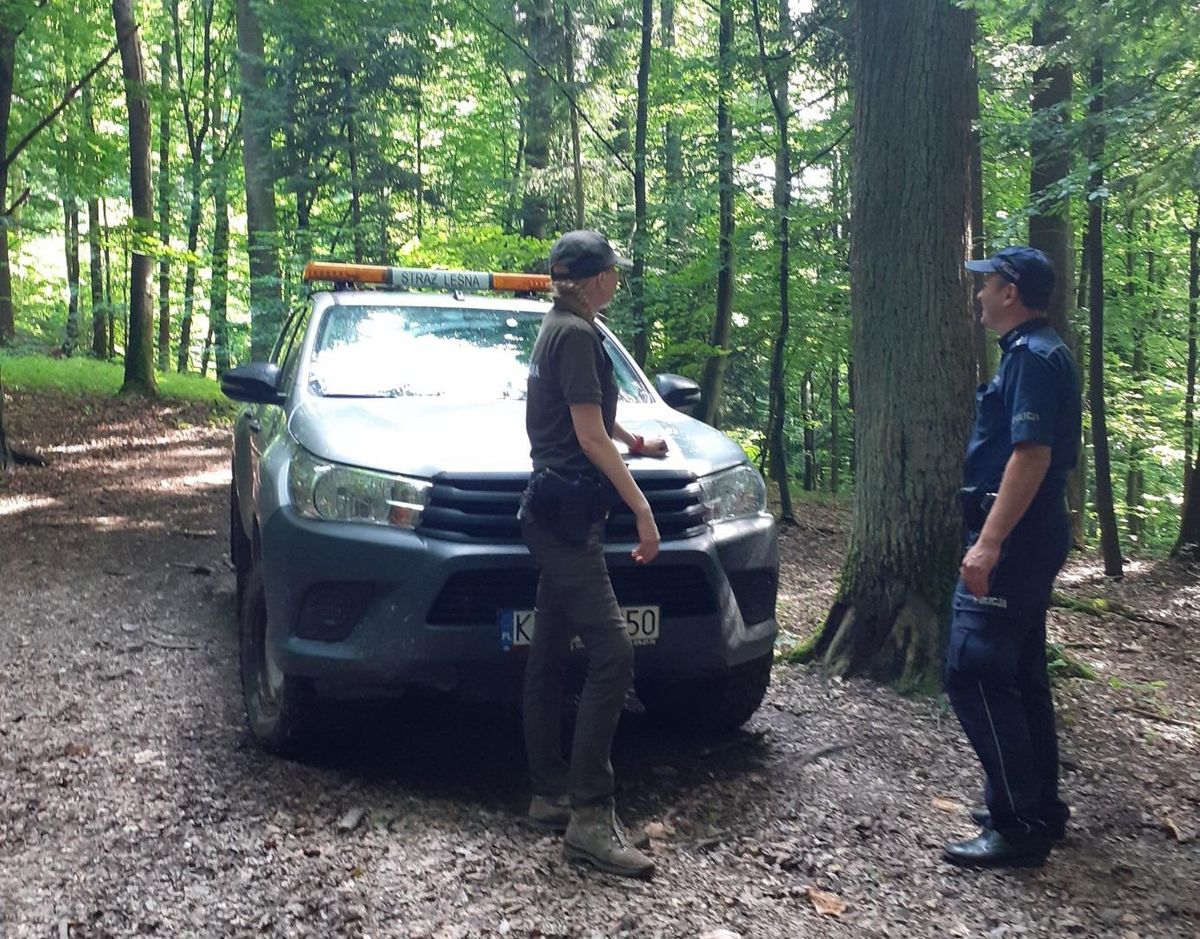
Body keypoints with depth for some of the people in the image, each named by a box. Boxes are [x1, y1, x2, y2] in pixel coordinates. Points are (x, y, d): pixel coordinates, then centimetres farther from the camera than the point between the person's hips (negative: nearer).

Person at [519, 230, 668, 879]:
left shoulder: (559, 328, 20)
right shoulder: (576, 334, -11)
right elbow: (591, 438, -15)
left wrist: (634, 443, 47)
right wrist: (642, 509, -14)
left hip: (555, 512, 11)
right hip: (567, 513, -11)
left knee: (549, 658, 11)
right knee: (612, 657, -15)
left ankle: (549, 795, 17)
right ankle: (589, 816, -14)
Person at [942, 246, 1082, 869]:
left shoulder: (1033, 355, -15)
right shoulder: (1035, 352, 17)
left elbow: (1032, 454, -24)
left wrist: (988, 542, -28)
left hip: (1012, 541, -11)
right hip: (1025, 539, 11)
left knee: (973, 672, -11)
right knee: (1018, 673, 15)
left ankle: (1017, 826, -7)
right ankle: (1037, 806, 24)